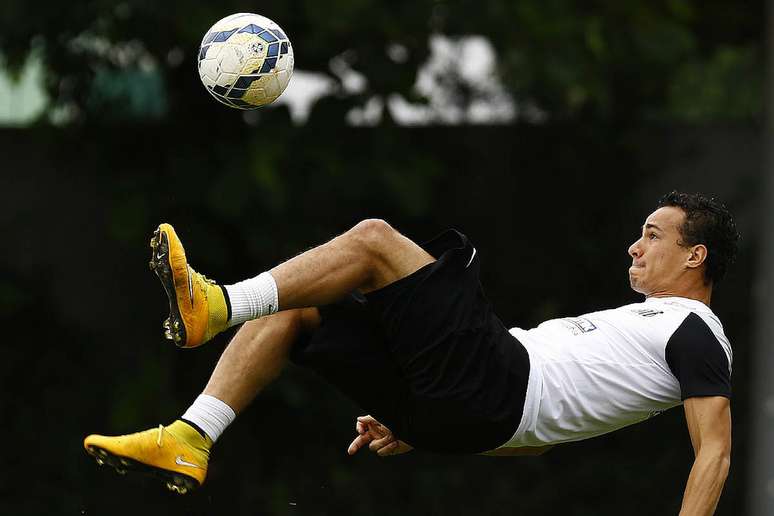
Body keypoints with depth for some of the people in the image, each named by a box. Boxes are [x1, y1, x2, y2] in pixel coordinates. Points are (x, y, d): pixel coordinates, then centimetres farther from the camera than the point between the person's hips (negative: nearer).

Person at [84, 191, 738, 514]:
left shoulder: (693, 332, 6)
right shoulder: (640, 321, 34)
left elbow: (714, 449, -8)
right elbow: (541, 432, 32)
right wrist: (415, 434, 22)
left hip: (494, 387, -9)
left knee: (373, 239, -17)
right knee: (285, 312, 5)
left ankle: (213, 307, -22)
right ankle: (190, 443, -9)